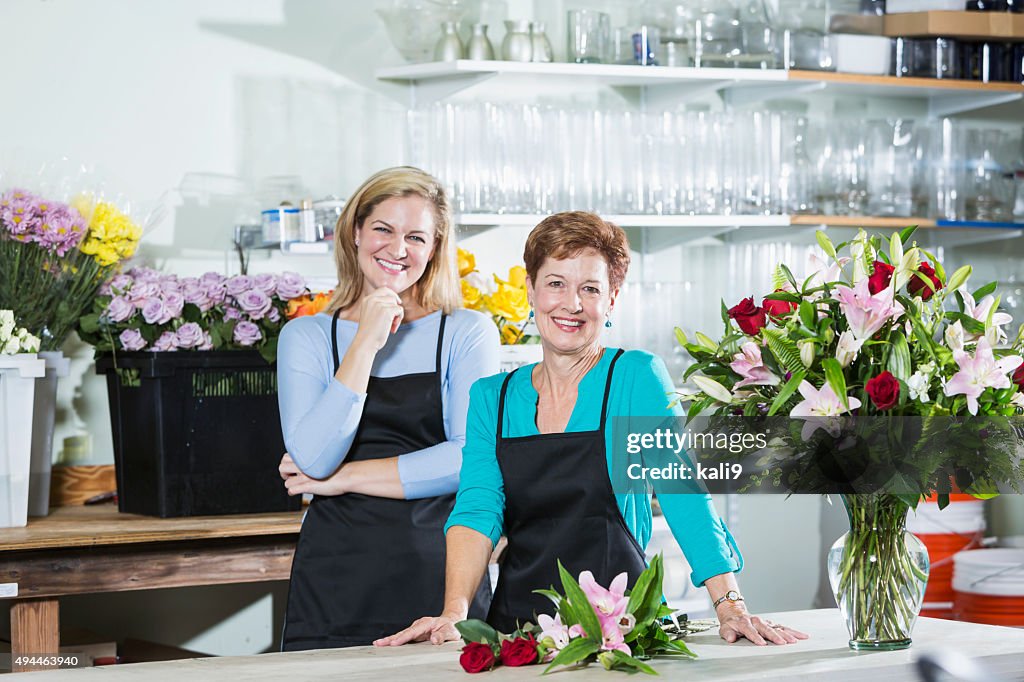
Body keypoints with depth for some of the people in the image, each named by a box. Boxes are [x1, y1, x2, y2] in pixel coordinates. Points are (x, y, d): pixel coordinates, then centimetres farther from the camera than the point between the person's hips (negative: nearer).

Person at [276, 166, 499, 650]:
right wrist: (366, 343, -9)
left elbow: (471, 458, -8)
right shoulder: (305, 336, 9)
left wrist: (343, 478, -5)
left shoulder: (468, 333, 5)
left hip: (441, 579, -1)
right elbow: (313, 458, -7)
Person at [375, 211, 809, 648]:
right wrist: (454, 611, -16)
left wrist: (729, 605, -16)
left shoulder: (636, 377, 3)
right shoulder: (491, 398, 13)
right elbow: (477, 509, 1)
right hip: (517, 624, 3)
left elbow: (685, 499, -4)